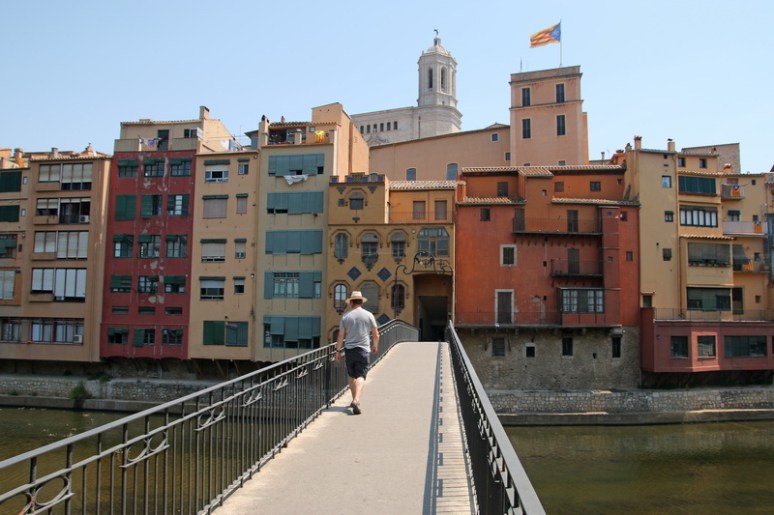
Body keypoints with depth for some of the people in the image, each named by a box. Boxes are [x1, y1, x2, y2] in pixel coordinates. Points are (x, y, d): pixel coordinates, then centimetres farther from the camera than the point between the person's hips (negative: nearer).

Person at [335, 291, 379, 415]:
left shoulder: (346, 316, 1)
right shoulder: (368, 315, 0)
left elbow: (341, 335, 1)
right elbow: (376, 335, 6)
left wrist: (338, 351, 9)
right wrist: (375, 345, 24)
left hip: (349, 349, 2)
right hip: (363, 350, -2)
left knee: (351, 376, 16)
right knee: (361, 376, -5)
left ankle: (355, 400, 25)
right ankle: (356, 400, -24)